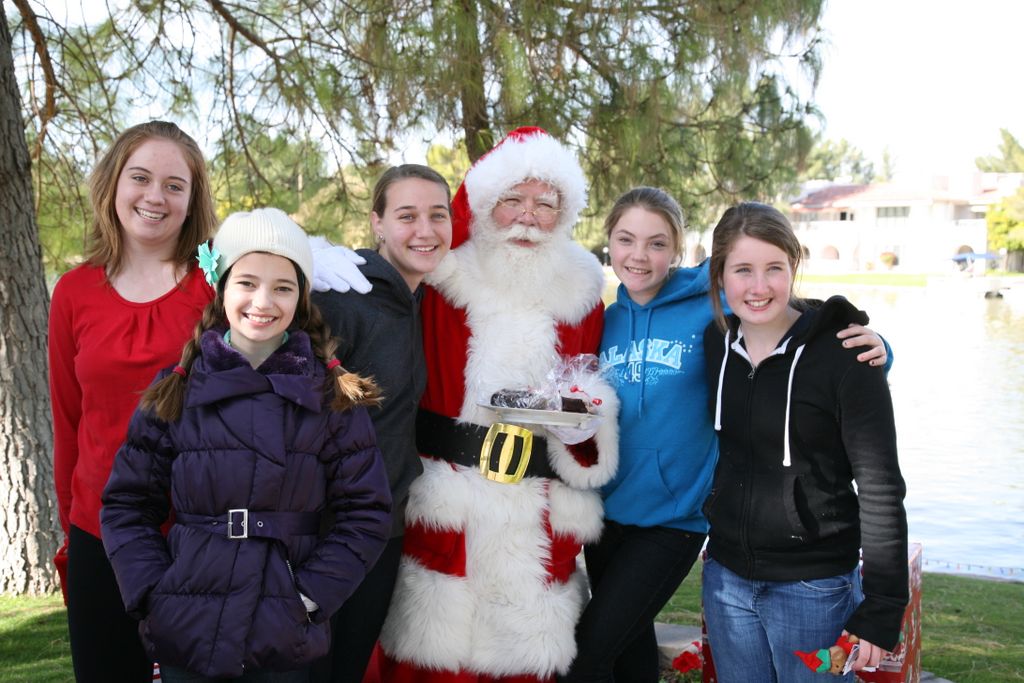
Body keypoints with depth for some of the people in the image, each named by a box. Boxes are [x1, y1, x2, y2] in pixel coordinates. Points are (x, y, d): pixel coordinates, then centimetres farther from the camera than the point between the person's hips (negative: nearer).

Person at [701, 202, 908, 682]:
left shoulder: (843, 355, -13)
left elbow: (880, 489, -12)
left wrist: (881, 610, -12)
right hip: (726, 576, 5)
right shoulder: (714, 343, 0)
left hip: (814, 587, -4)